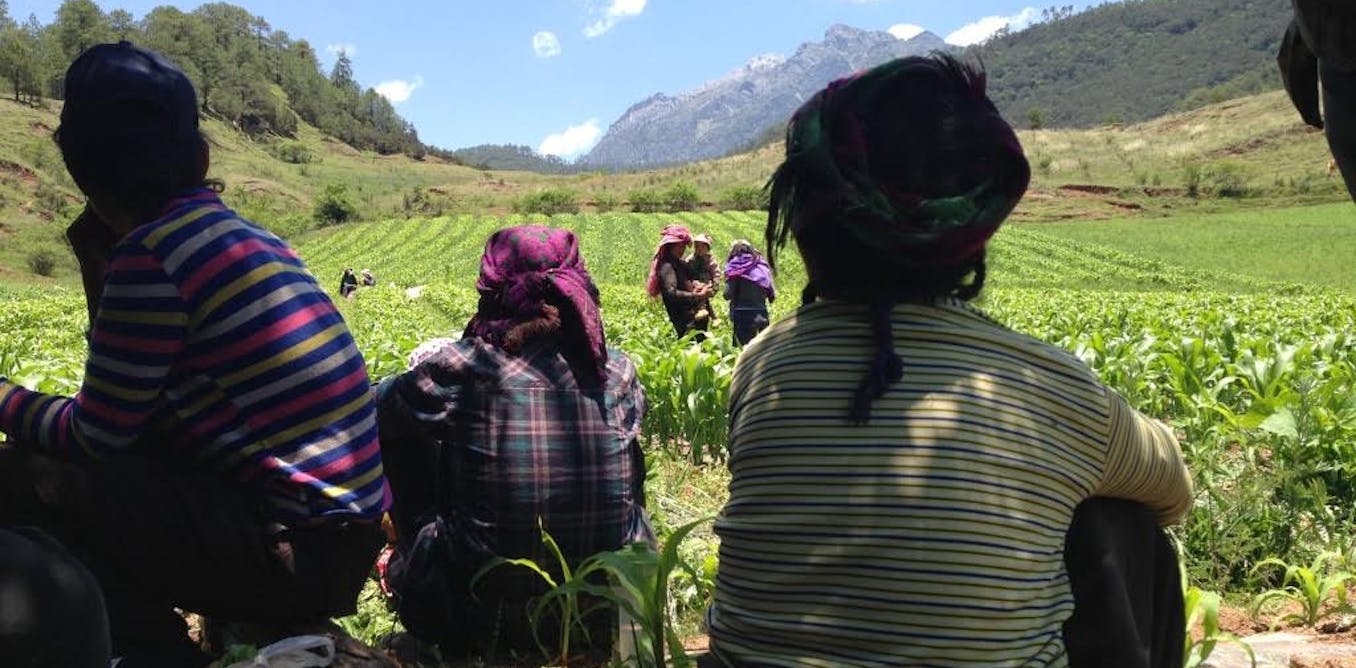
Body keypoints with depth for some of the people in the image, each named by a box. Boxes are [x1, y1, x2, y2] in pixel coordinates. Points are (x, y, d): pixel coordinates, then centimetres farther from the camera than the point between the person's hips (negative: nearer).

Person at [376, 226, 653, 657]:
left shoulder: (460, 366, -12)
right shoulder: (617, 372, -3)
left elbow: (375, 410, 7)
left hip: (479, 625, -2)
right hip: (611, 618, 3)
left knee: (404, 437, 15)